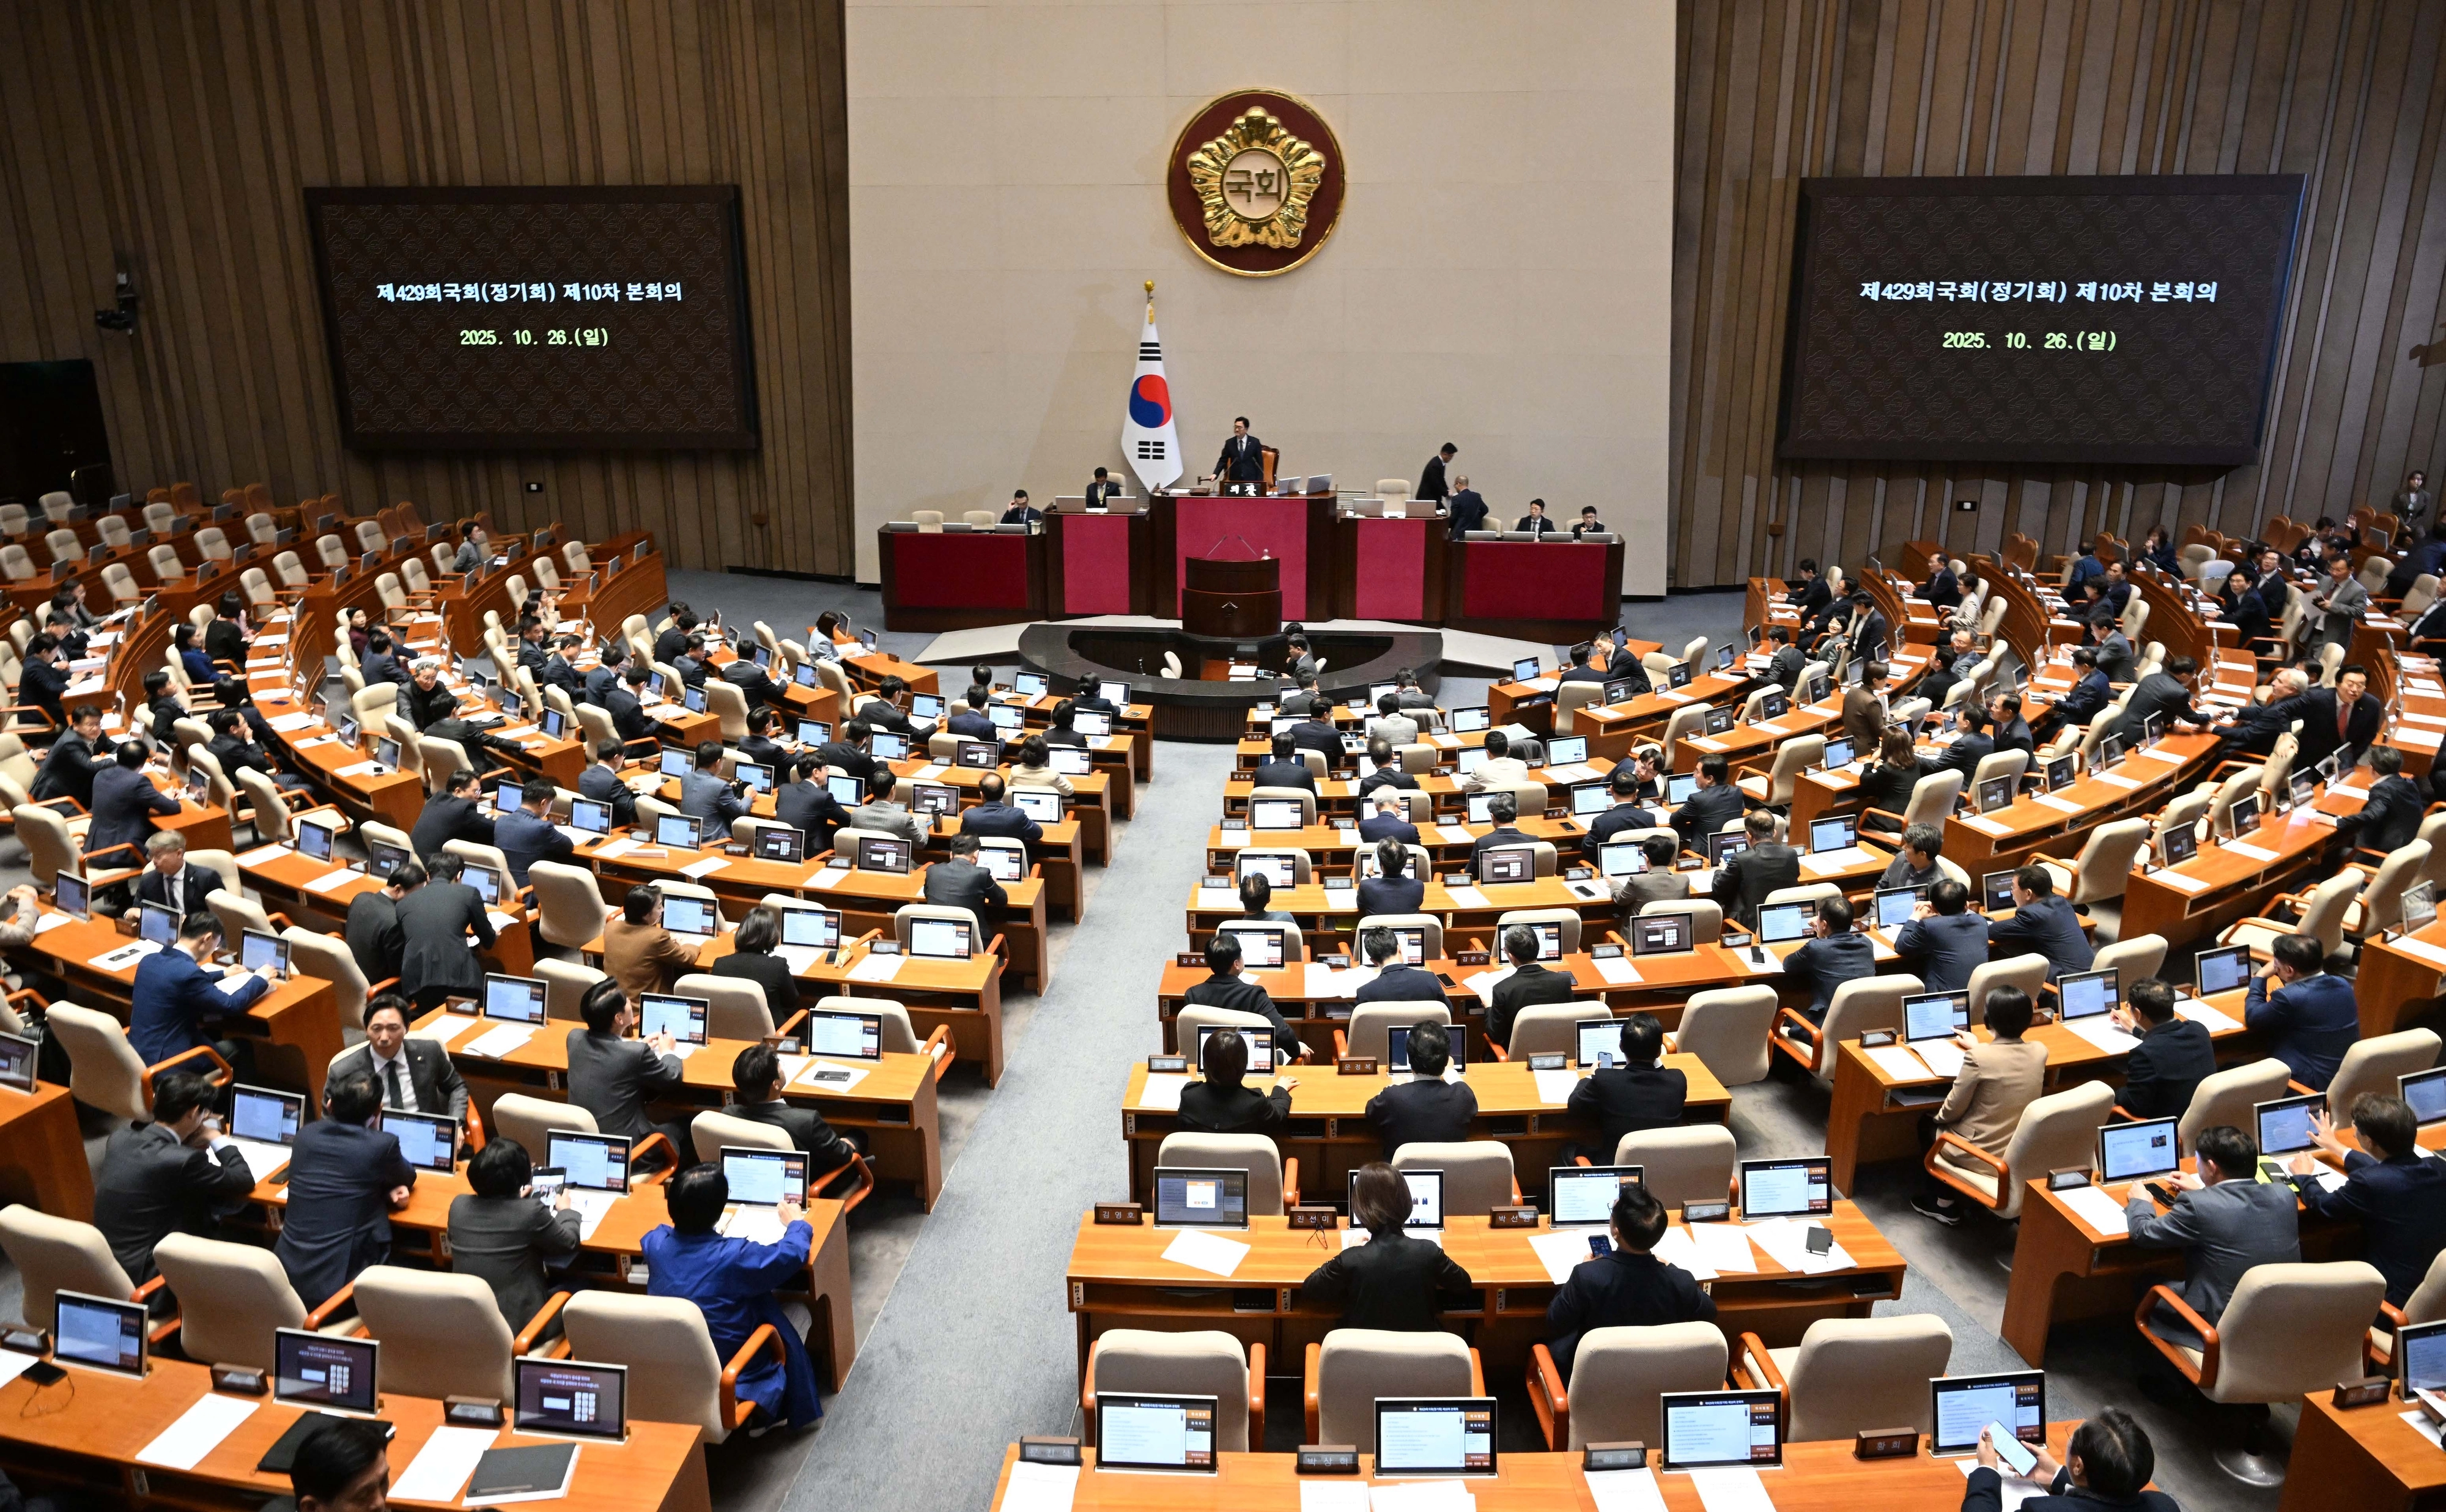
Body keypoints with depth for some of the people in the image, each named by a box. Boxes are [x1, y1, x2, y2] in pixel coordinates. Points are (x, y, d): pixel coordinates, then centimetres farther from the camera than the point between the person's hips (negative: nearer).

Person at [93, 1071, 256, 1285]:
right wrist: (216, 1138, 1)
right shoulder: (183, 1161, -26)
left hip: (106, 1263, 8)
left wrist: (187, 1143, 4)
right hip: (140, 1274, -8)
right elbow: (245, 1181, -12)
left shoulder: (121, 1136, -4)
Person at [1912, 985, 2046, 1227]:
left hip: (1982, 1157, -6)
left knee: (1928, 1125, 24)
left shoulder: (1978, 1059, -25)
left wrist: (1938, 1116, 9)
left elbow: (1953, 1109, -13)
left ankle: (1944, 1203, 29)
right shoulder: (2040, 1052, -9)